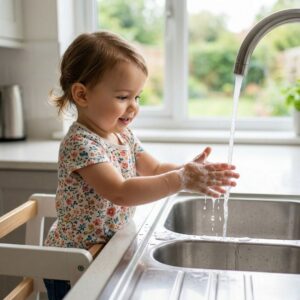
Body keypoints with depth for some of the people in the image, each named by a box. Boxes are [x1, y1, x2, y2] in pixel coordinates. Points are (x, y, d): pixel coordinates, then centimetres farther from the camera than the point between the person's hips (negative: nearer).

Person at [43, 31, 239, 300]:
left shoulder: (124, 135, 1)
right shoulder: (79, 143, -26)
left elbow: (155, 169, 1)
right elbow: (120, 193, -36)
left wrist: (188, 169, -18)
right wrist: (181, 180, -41)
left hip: (108, 252, 7)